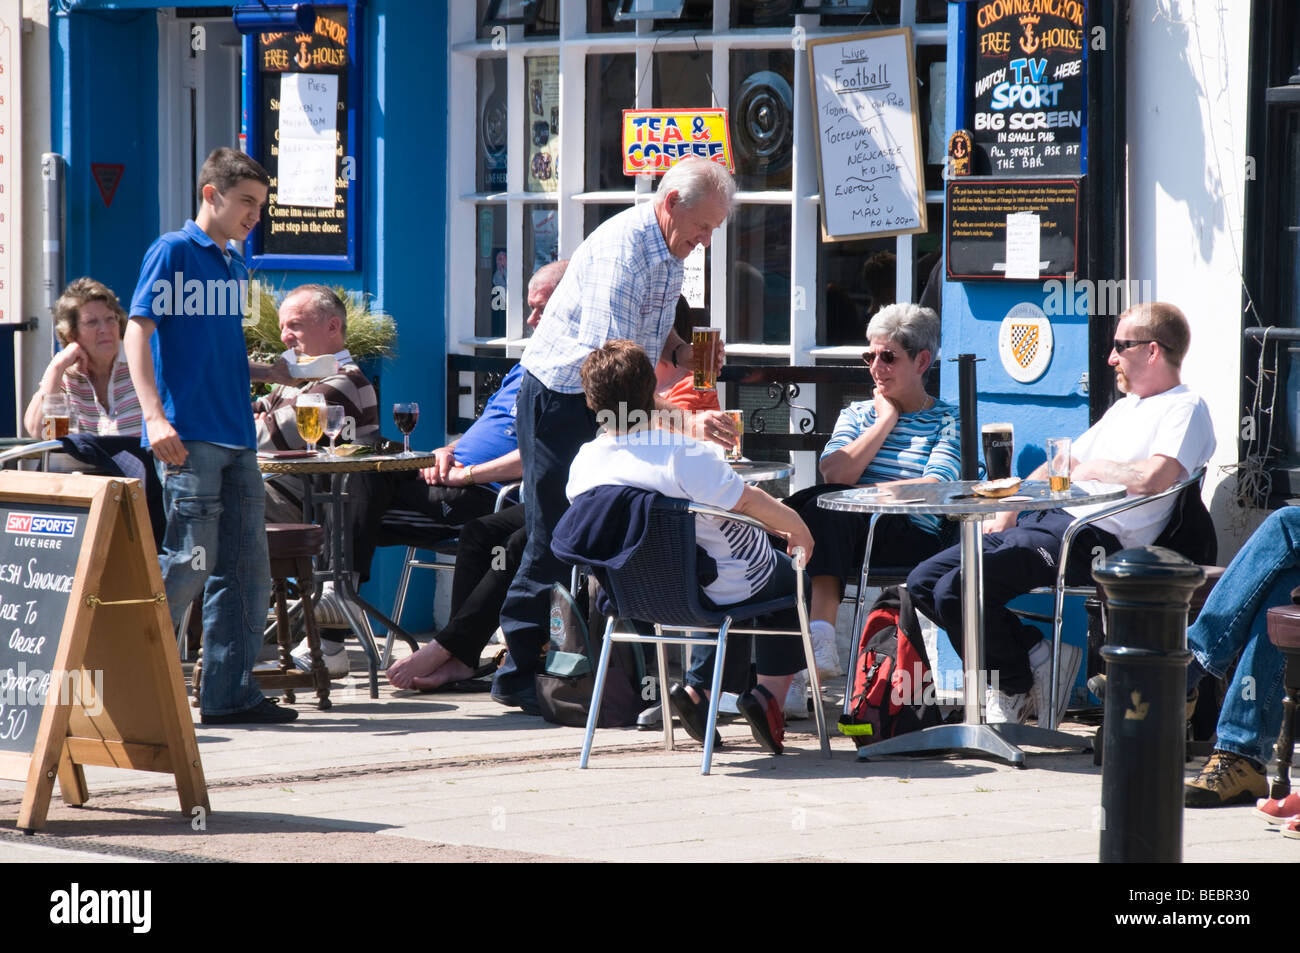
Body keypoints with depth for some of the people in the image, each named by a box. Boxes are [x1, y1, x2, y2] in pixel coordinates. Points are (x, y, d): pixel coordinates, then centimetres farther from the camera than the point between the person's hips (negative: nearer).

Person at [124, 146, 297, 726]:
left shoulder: (235, 266, 19)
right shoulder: (172, 253, -3)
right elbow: (137, 334, -10)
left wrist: (269, 372, 12)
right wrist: (155, 416, -21)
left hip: (236, 437, 8)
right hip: (188, 438, -8)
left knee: (247, 569, 5)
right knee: (189, 564, -10)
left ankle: (230, 693, 10)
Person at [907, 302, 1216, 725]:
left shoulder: (1186, 408, -3)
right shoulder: (1124, 408, 28)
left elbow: (1154, 478, -22)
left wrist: (1095, 468, -5)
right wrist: (1008, 509, 14)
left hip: (1093, 537, -10)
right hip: (1046, 520, 10)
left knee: (956, 590, -24)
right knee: (924, 581, -1)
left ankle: (1015, 684, -2)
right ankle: (1033, 654, -1)